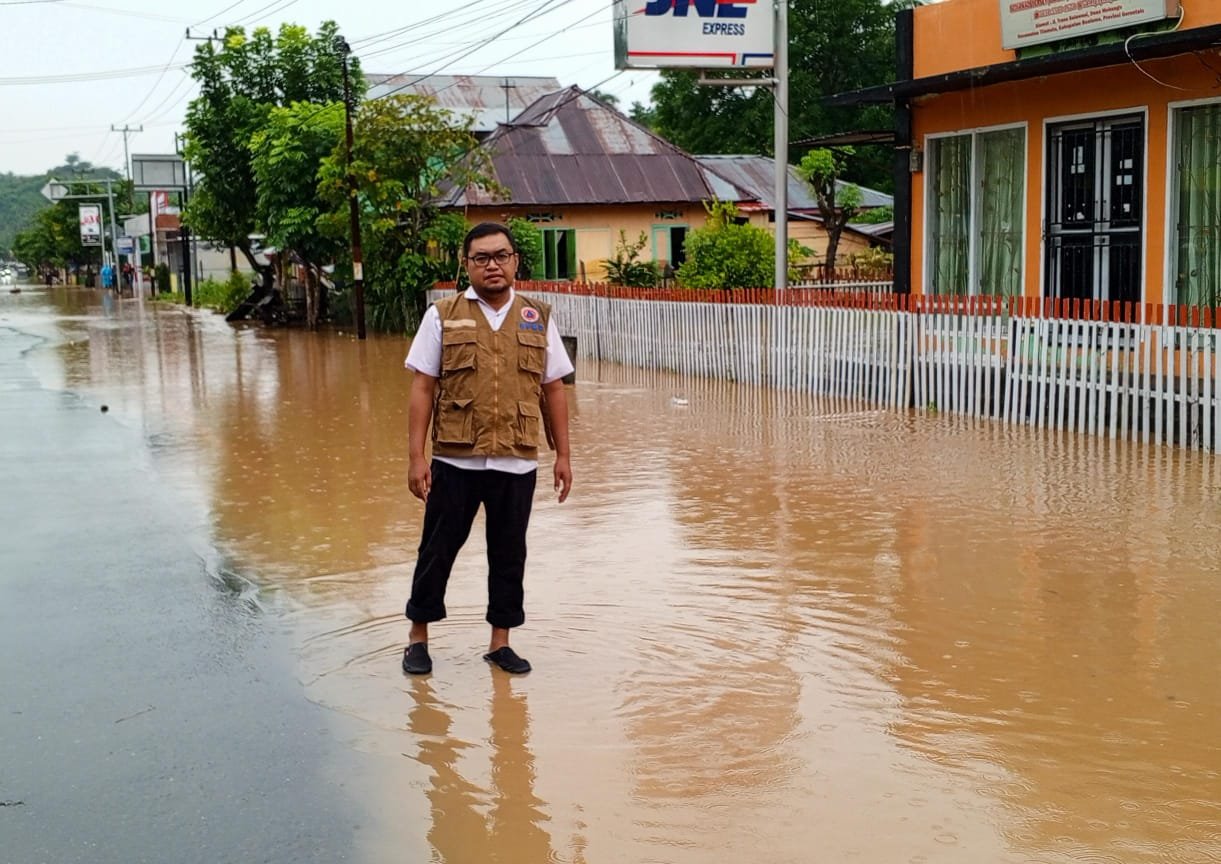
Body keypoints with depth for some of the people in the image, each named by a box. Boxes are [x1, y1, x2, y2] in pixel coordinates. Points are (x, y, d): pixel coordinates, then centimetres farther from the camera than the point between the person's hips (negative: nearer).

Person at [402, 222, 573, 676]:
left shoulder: (538, 319, 7)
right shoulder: (443, 316, 1)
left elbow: (553, 390, 9)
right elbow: (422, 388, -1)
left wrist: (562, 454, 6)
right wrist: (417, 456, -7)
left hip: (517, 463, 2)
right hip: (455, 461, -1)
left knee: (509, 554, 10)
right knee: (438, 549, 8)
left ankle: (500, 642, 24)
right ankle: (418, 638, 24)